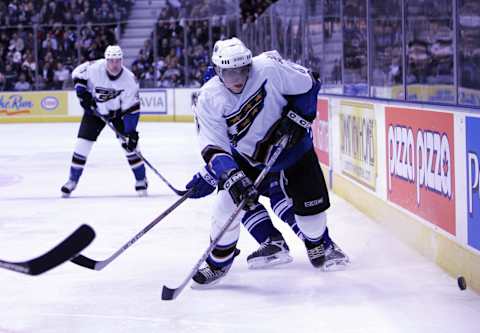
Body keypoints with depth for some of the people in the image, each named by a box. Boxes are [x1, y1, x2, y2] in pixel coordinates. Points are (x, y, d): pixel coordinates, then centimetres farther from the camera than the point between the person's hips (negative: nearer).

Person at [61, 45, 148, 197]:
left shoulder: (129, 79, -27)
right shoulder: (94, 68, -27)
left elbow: (132, 109, -23)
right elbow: (77, 73, -6)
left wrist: (131, 133, -27)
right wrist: (83, 93, -17)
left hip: (119, 111, -1)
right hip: (95, 109, 1)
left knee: (130, 144, -10)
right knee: (83, 143, -7)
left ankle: (141, 180, 7)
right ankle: (72, 180, 7)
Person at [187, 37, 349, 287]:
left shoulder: (269, 68, -28)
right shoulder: (208, 100, -24)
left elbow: (308, 86, -13)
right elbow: (213, 148, -26)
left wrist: (295, 119, -19)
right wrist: (233, 178, -37)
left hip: (291, 143, 0)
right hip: (245, 154, 0)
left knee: (309, 199, 1)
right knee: (229, 203, -13)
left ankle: (319, 244, 33)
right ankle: (219, 261, 8)